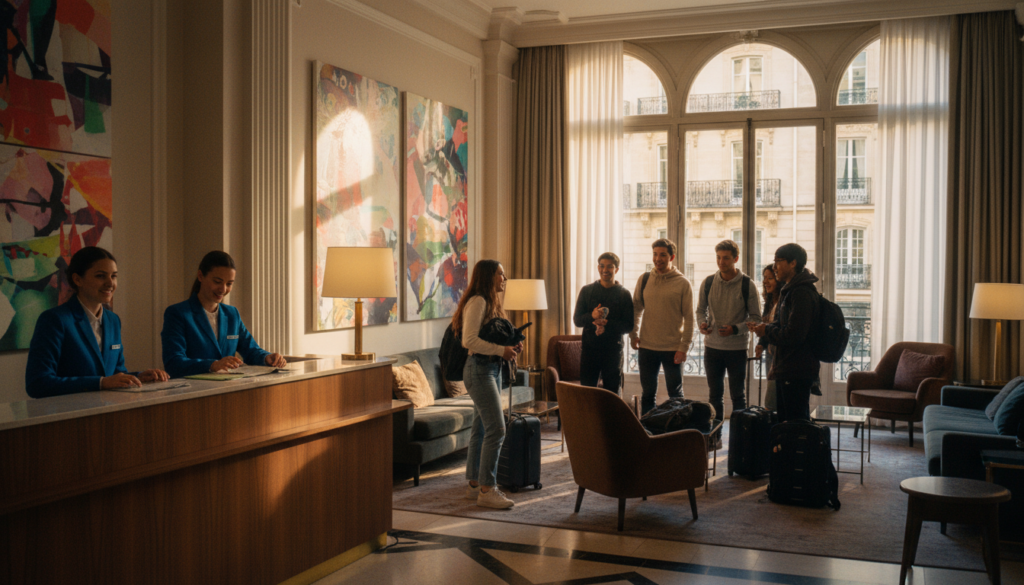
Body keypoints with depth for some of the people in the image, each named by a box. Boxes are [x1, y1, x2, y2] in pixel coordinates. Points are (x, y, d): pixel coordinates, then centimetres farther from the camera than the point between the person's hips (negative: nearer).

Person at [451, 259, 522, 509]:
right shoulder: (477, 302, -14)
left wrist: (511, 346, 5)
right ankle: (487, 489, -7)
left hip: (492, 369, 10)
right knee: (496, 428, -12)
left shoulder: (491, 302, 17)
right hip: (479, 369, -10)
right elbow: (469, 340, -22)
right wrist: (501, 350, -20)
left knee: (481, 429, 12)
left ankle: (475, 484, 18)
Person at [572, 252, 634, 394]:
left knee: (612, 393, 4)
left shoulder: (624, 294, 3)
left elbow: (629, 326, -1)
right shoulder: (586, 291, 7)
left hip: (613, 350, -1)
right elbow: (576, 320, 4)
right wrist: (592, 316, -17)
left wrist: (607, 324, -18)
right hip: (589, 349, 1)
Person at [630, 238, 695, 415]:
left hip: (673, 348, -3)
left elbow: (689, 318, -5)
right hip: (647, 347, 3)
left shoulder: (682, 283, -4)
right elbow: (635, 309, 13)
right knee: (648, 394, 11)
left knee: (675, 394, 8)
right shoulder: (644, 280, 4)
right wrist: (633, 334, 3)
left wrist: (684, 347, -10)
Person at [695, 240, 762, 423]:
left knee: (737, 396, 4)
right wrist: (702, 323, -7)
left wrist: (735, 329, -19)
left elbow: (756, 317, -4)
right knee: (715, 395, 13)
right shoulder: (708, 283, 2)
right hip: (712, 346, 3)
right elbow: (701, 309, 15)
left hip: (737, 348, -3)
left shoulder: (747, 285, -7)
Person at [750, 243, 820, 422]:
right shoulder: (790, 290, 17)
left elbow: (793, 335, -24)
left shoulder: (802, 293, -18)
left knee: (795, 422, -6)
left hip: (797, 372, -11)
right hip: (786, 370, 11)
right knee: (783, 419, 17)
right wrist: (766, 330, 3)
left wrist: (767, 330, -10)